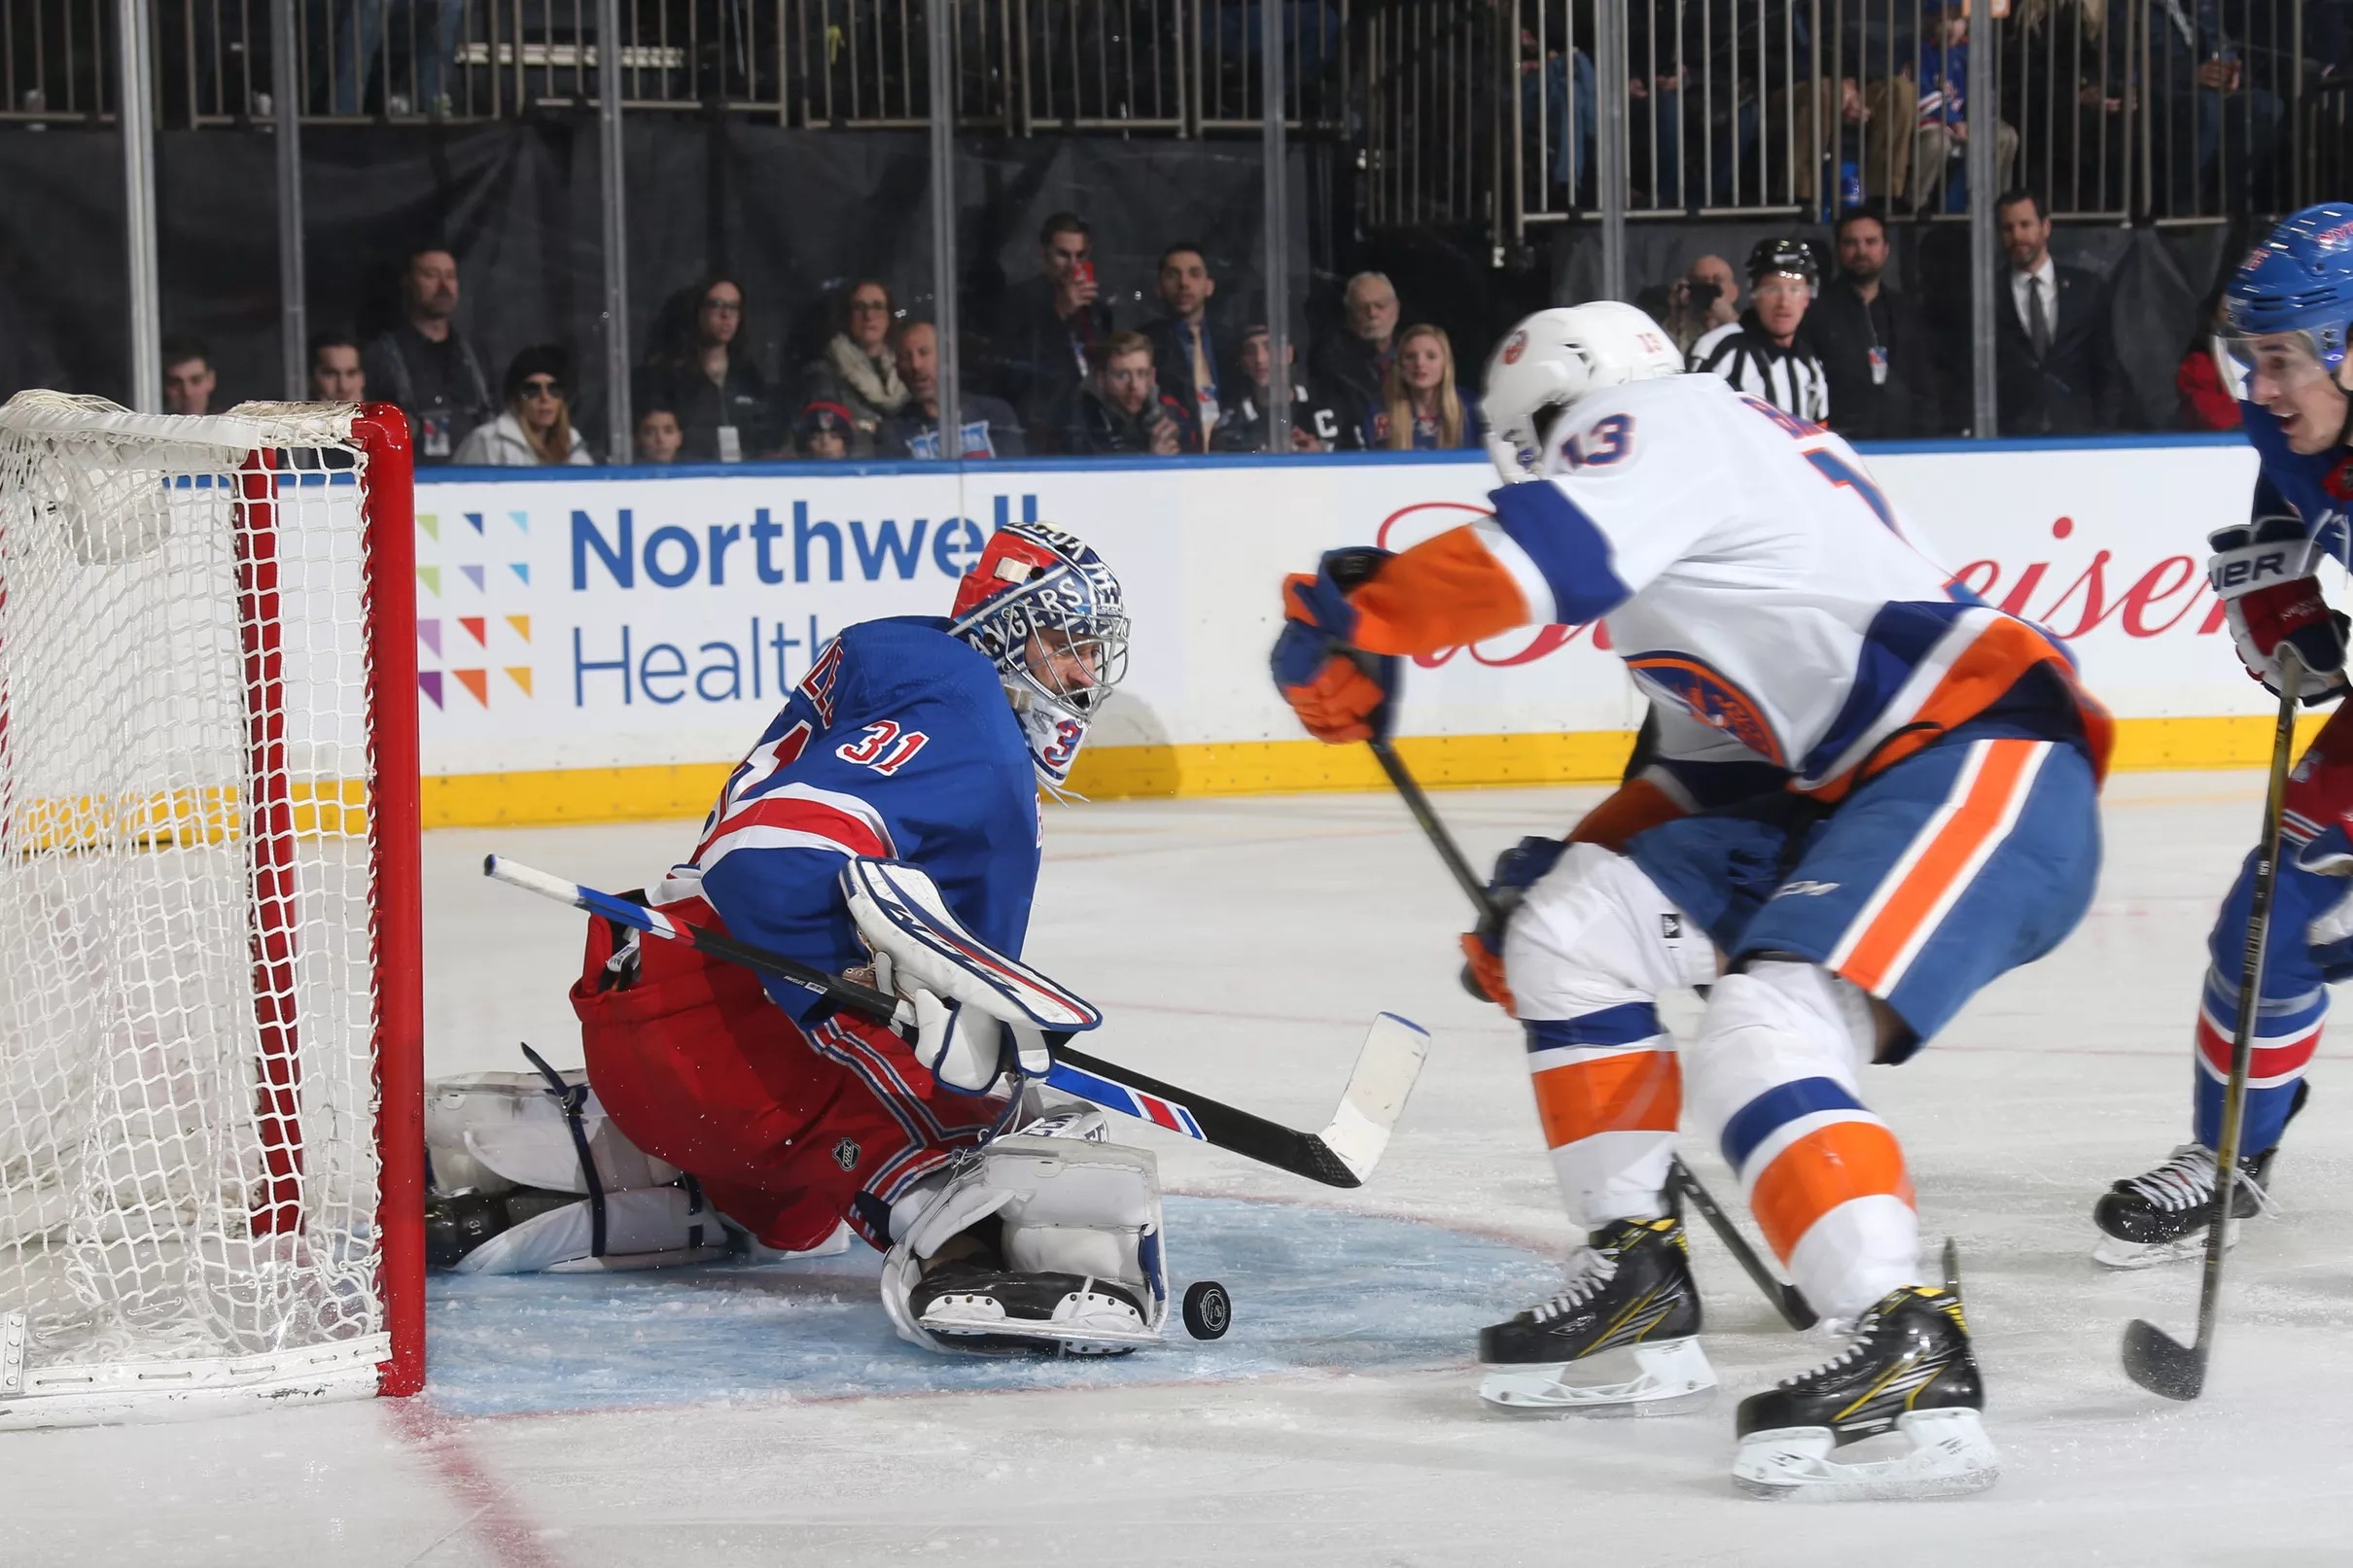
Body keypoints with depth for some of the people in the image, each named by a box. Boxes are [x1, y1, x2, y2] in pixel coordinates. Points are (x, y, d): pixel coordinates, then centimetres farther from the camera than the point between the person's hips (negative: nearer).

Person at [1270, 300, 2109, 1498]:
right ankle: (1639, 1296, 13)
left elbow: (1550, 547, -21)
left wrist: (1355, 619, -11)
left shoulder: (1669, 421, -2)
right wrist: (1563, 879, 28)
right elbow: (1709, 768, 31)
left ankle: (1914, 1363, -39)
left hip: (1986, 771, -10)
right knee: (1569, 930, 10)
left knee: (1763, 1038, -28)